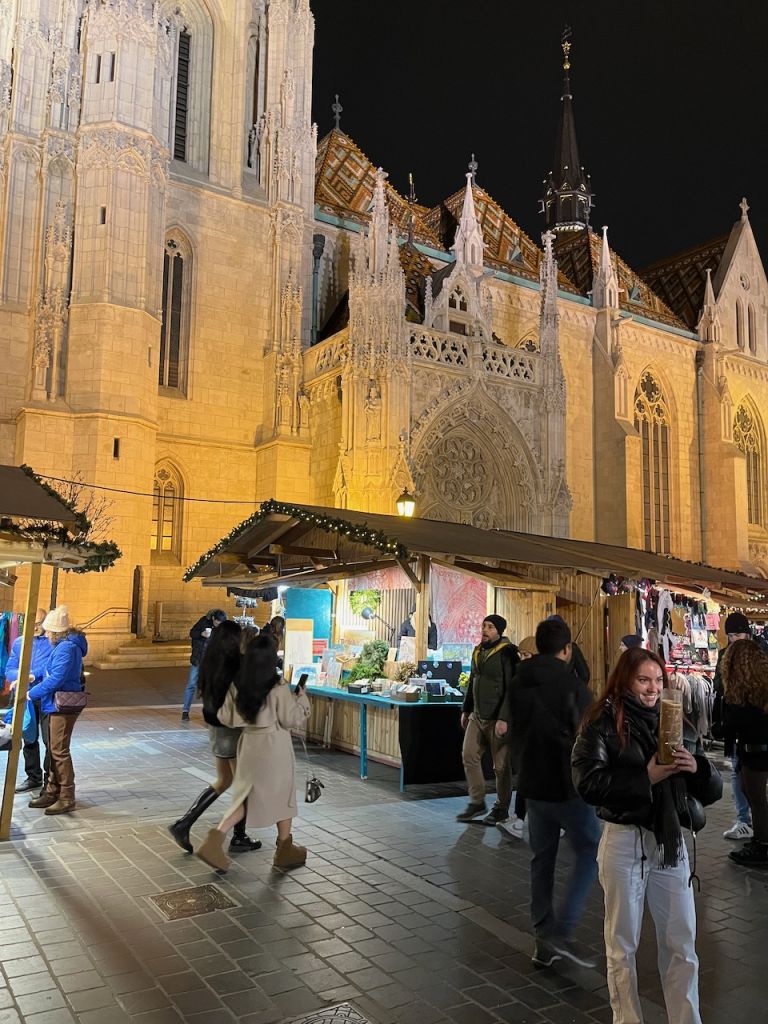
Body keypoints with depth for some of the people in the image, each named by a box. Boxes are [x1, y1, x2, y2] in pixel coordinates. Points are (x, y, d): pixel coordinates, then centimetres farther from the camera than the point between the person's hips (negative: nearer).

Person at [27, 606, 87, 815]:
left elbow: (56, 679, -23)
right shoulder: (61, 646, 12)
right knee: (51, 750, 17)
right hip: (53, 705, 10)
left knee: (59, 751, -4)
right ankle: (51, 792, 28)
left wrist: (32, 693, -13)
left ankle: (67, 799, 3)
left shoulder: (67, 648, -20)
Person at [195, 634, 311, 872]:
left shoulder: (237, 687, -3)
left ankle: (216, 837, -2)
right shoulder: (278, 690, -18)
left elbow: (226, 718, 4)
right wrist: (302, 699, 4)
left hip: (249, 744, 5)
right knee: (282, 795, 13)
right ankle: (285, 850, 26)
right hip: (274, 745, -5)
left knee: (246, 796, 16)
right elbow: (293, 719, -11)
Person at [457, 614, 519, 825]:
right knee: (469, 755, 4)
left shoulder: (507, 653, -12)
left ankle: (501, 809, 16)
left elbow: (511, 687, -16)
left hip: (497, 718, -7)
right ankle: (477, 802, 17)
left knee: (500, 765, 2)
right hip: (477, 716, 7)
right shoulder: (478, 651, 11)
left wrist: (504, 718, -20)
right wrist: (466, 710, 20)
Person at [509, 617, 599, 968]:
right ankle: (562, 931, 2)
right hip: (567, 788, -6)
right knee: (590, 852, 10)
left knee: (541, 860, 16)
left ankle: (543, 940, 21)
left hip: (532, 786, 6)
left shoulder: (518, 685, 2)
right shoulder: (573, 686, -17)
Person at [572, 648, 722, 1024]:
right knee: (623, 947, 10)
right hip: (625, 842, -4)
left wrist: (696, 767, -14)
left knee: (682, 945, 12)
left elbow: (712, 791, 8)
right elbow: (588, 783, -19)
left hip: (671, 842, 4)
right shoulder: (602, 724, -7)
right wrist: (646, 776, -22)